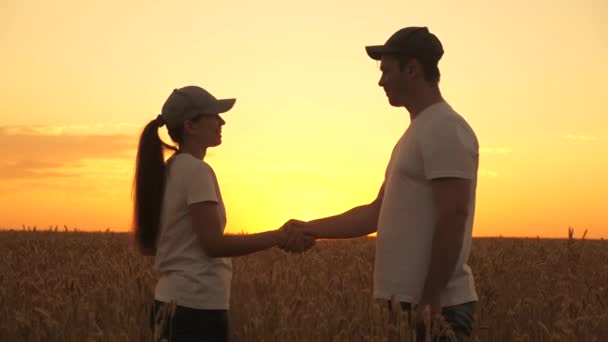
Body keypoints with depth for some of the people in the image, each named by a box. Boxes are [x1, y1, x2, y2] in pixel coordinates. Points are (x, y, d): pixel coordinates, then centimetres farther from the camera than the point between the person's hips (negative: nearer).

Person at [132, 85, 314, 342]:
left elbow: (146, 244, 17)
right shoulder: (197, 171, -14)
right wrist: (279, 237, -16)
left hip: (173, 302, 9)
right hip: (198, 306, -9)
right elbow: (214, 244, -19)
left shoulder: (167, 172, 12)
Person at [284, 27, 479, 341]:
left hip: (437, 308, -10)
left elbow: (453, 216, -21)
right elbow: (377, 213, 22)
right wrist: (311, 229, 19)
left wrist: (431, 300, -22)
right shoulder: (417, 133, 19)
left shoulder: (445, 129, -13)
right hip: (410, 303, 10)